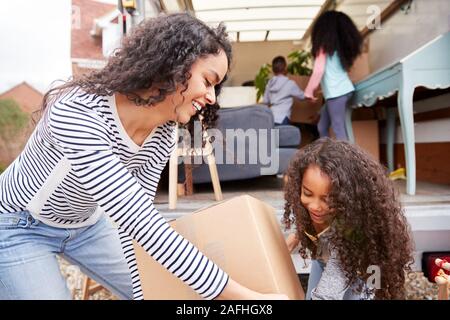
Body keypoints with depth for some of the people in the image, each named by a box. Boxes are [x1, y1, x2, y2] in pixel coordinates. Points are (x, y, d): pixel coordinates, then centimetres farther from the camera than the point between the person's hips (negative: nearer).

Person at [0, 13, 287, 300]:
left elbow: (133, 219, -11)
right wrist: (246, 296, -39)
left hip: (86, 223, 5)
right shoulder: (78, 113, -37)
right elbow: (143, 223, -41)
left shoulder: (163, 134, -16)